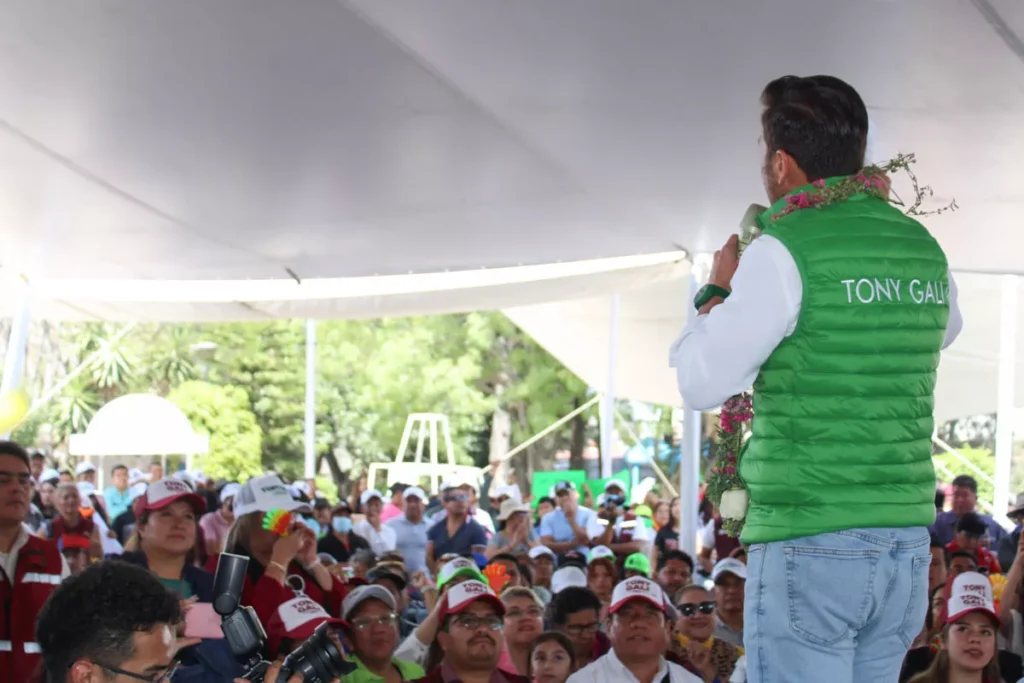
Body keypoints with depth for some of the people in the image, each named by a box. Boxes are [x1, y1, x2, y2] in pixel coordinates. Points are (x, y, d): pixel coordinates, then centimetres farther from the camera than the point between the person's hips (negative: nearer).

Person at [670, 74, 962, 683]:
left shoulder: (785, 251, -11)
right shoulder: (925, 249, 9)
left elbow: (702, 384, -9)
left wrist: (718, 292, 8)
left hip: (809, 546, -7)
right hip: (907, 541, 7)